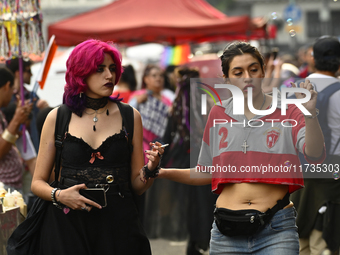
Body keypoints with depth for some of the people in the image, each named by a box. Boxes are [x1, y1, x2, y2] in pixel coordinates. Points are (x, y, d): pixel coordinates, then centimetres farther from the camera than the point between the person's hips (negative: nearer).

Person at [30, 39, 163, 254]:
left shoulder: (129, 116, 6)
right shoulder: (57, 118, 3)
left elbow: (137, 186, 6)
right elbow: (38, 182, 7)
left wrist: (150, 168, -13)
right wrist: (58, 195, -12)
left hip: (118, 223, 1)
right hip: (67, 225, -1)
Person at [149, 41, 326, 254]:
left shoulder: (287, 113, 2)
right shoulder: (219, 115, 10)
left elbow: (315, 156, -14)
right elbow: (207, 173, 17)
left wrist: (310, 114, -31)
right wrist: (162, 172, 4)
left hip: (276, 229, -2)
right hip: (228, 232, 3)